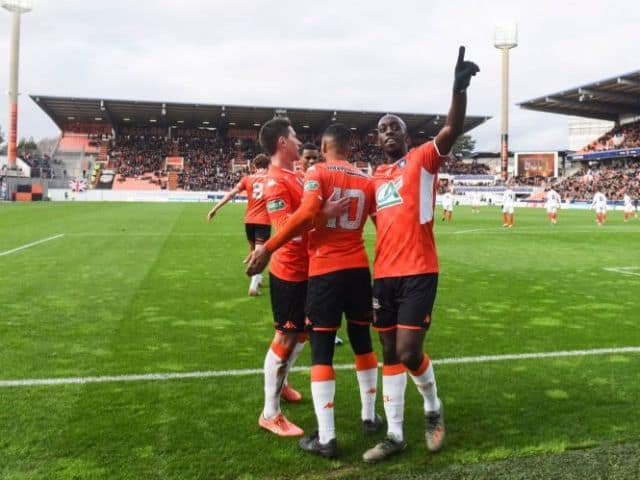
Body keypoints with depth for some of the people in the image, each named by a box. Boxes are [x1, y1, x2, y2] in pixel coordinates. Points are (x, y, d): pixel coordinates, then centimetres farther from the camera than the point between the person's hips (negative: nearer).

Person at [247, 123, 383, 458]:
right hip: (358, 268, 5)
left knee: (322, 349, 1)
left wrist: (268, 248, -16)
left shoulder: (317, 173, -4)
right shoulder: (367, 181, 9)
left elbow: (307, 214, -21)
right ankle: (369, 417, 33)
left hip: (325, 271, -4)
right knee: (362, 340, 20)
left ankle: (326, 438, 2)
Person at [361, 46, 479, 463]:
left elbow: (452, 130, -20)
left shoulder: (424, 159, -1)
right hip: (384, 274, 6)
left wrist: (460, 88, -36)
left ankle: (434, 408, 25)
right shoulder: (376, 176, 16)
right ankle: (395, 435, 21)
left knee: (409, 353, -7)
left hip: (418, 272, -6)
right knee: (391, 353, 10)